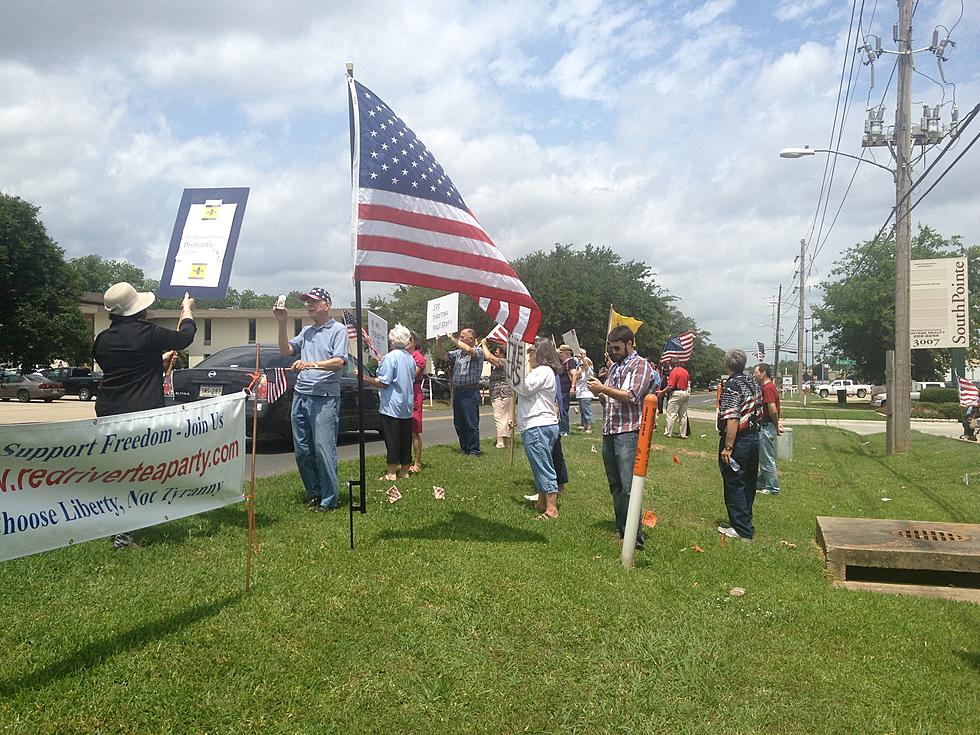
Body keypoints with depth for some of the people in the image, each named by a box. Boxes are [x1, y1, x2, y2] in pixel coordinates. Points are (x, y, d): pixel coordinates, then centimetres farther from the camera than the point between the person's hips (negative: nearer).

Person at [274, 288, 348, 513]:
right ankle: (314, 493, 20)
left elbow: (339, 361, -13)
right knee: (302, 450, 9)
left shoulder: (338, 330, 0)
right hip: (300, 395, 7)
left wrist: (311, 364, -26)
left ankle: (329, 499, -1)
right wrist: (282, 324, 3)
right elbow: (285, 351, 13)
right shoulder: (306, 331, 20)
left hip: (324, 398, -7)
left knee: (323, 449, -9)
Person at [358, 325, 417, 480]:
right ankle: (405, 470, 17)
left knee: (392, 440, -4)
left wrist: (363, 377, -9)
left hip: (391, 406, -8)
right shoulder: (410, 358, 10)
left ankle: (392, 472, -2)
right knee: (405, 438, 11)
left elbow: (382, 383, -18)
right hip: (407, 407, 8)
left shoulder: (390, 358, -15)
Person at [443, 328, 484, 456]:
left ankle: (474, 450, 5)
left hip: (470, 392, -7)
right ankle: (464, 448, 23)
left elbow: (469, 350, -25)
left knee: (472, 423, -3)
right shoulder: (458, 353, 15)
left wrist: (452, 339, -16)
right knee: (458, 423, 12)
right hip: (457, 391, 7)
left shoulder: (478, 351, -6)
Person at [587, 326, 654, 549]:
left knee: (628, 486, -12)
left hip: (628, 432, -8)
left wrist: (603, 388, -16)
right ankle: (621, 530, 19)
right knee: (615, 485, 11)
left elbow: (631, 396, -16)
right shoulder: (614, 366, 20)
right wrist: (599, 393, 4)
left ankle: (634, 534, -9)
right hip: (609, 431, 8)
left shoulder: (640, 365, -5)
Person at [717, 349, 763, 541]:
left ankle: (742, 530, 4)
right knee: (748, 484, 16)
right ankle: (745, 523, 28)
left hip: (737, 440, -9)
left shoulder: (731, 386, -18)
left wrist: (727, 447, -23)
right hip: (754, 438, 9)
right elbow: (759, 414, 13)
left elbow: (732, 420, -25)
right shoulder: (753, 384, 9)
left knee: (734, 485, 0)